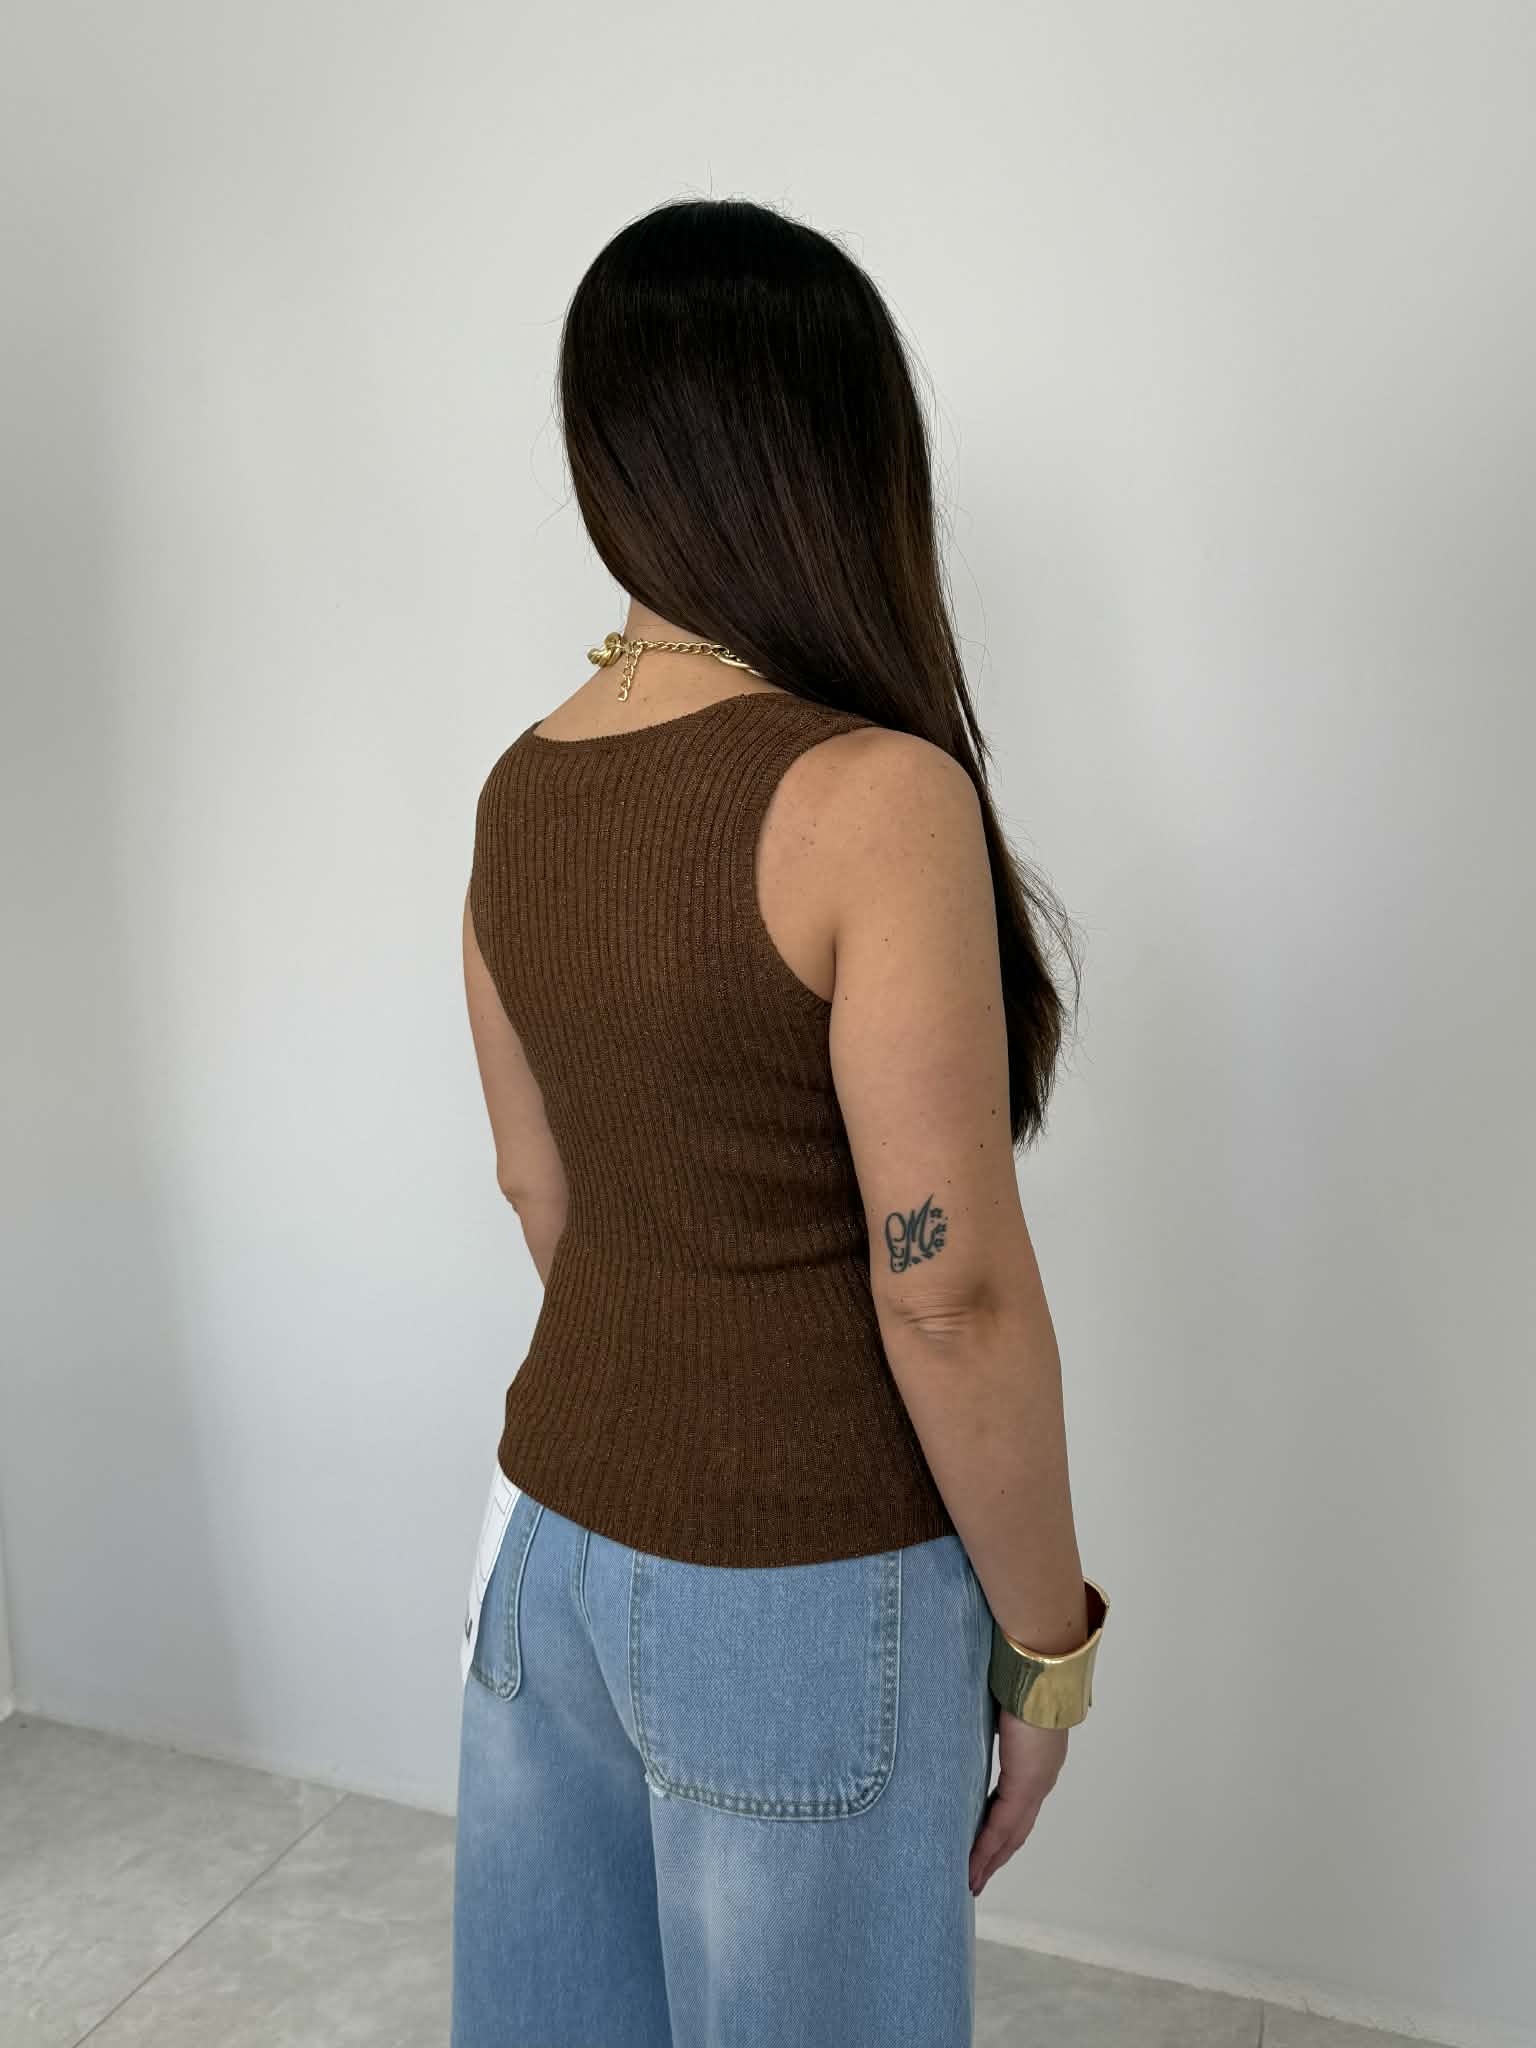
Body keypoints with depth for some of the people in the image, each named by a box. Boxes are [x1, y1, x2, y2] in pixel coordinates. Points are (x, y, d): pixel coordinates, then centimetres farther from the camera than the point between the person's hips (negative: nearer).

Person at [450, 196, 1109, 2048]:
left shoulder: (517, 793, -1)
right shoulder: (876, 795, -22)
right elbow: (948, 1292, -20)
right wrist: (1048, 1646, -6)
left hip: (552, 1531, 6)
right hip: (796, 1598, -6)